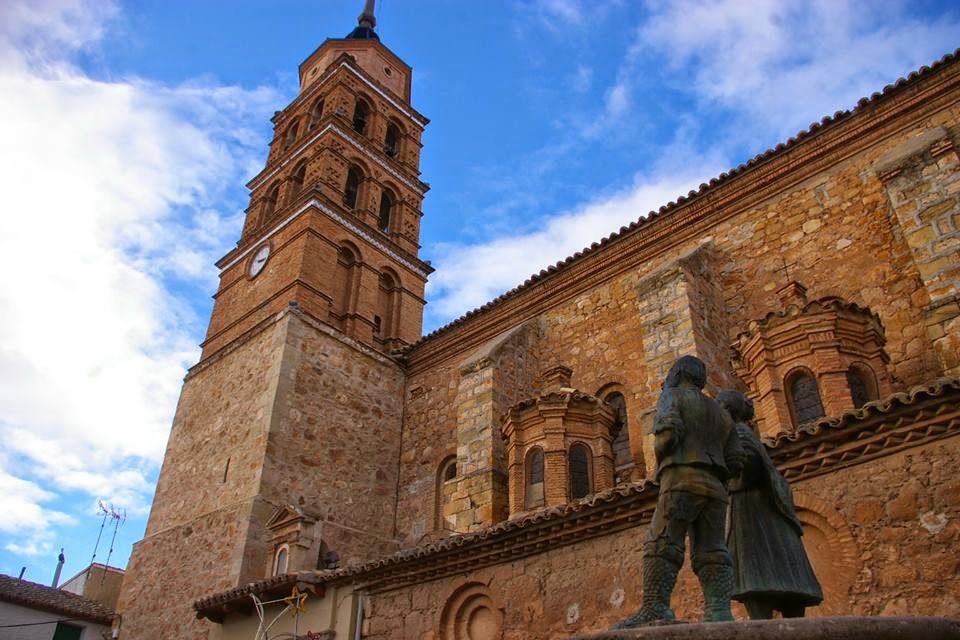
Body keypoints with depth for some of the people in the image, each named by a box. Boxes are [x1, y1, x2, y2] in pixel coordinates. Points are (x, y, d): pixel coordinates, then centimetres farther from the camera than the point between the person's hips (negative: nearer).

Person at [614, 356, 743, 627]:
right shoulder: (720, 413, 29)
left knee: (662, 544, -14)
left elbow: (668, 430, -11)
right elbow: (734, 462, 18)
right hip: (714, 487, 7)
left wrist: (660, 453, 7)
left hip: (681, 480, -7)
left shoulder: (672, 395, 10)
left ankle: (655, 610, -26)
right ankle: (720, 613, -16)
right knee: (711, 553, -1)